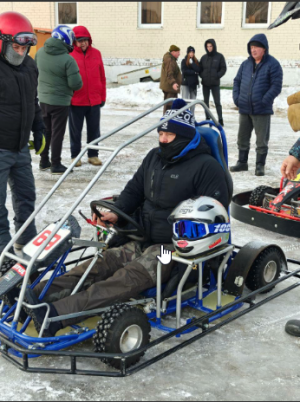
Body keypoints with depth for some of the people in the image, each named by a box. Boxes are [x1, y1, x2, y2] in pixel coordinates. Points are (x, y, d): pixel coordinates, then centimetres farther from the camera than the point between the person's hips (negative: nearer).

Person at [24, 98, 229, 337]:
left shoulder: (206, 166, -10)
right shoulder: (155, 157, 12)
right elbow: (134, 190, 19)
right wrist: (117, 213, -1)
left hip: (177, 247, -7)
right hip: (146, 240, 8)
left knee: (130, 278, -28)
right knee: (105, 263, -15)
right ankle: (38, 294, -29)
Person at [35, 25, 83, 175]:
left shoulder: (40, 53, -3)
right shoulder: (67, 59, -22)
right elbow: (75, 83, -19)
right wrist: (77, 86, 3)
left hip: (43, 99, 6)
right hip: (60, 101, -6)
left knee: (45, 131, 17)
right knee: (57, 133, 4)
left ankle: (44, 161, 26)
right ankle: (56, 165, 10)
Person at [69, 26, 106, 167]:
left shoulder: (96, 54, 6)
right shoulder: (69, 55, -5)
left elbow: (102, 77, 10)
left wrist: (103, 96, 8)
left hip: (94, 101, 3)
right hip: (76, 101, -3)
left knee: (94, 129, 10)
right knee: (75, 130, 8)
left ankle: (93, 155, 22)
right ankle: (75, 156, 20)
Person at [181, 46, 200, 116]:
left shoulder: (196, 61, 10)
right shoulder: (184, 61, 0)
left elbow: (198, 70, -5)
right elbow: (184, 71, -12)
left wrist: (192, 63, -12)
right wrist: (194, 72, -8)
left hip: (194, 83, 4)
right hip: (186, 83, -4)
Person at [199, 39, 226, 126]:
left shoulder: (219, 56, -1)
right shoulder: (204, 57, 8)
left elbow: (223, 68, -1)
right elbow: (200, 69, 15)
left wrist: (217, 76, -11)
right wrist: (202, 76, -1)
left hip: (215, 83, -4)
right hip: (205, 83, 4)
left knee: (217, 102, -7)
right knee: (206, 102, 9)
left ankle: (220, 119, -5)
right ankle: (207, 119, 17)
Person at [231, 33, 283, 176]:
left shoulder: (272, 64, -7)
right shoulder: (246, 64, 11)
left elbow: (276, 86, -12)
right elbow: (237, 81, 17)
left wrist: (264, 101, -19)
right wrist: (236, 97, 3)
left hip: (262, 110, -6)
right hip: (244, 109, 6)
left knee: (262, 140, 1)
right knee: (242, 138, 13)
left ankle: (260, 165, 12)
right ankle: (242, 162, 26)